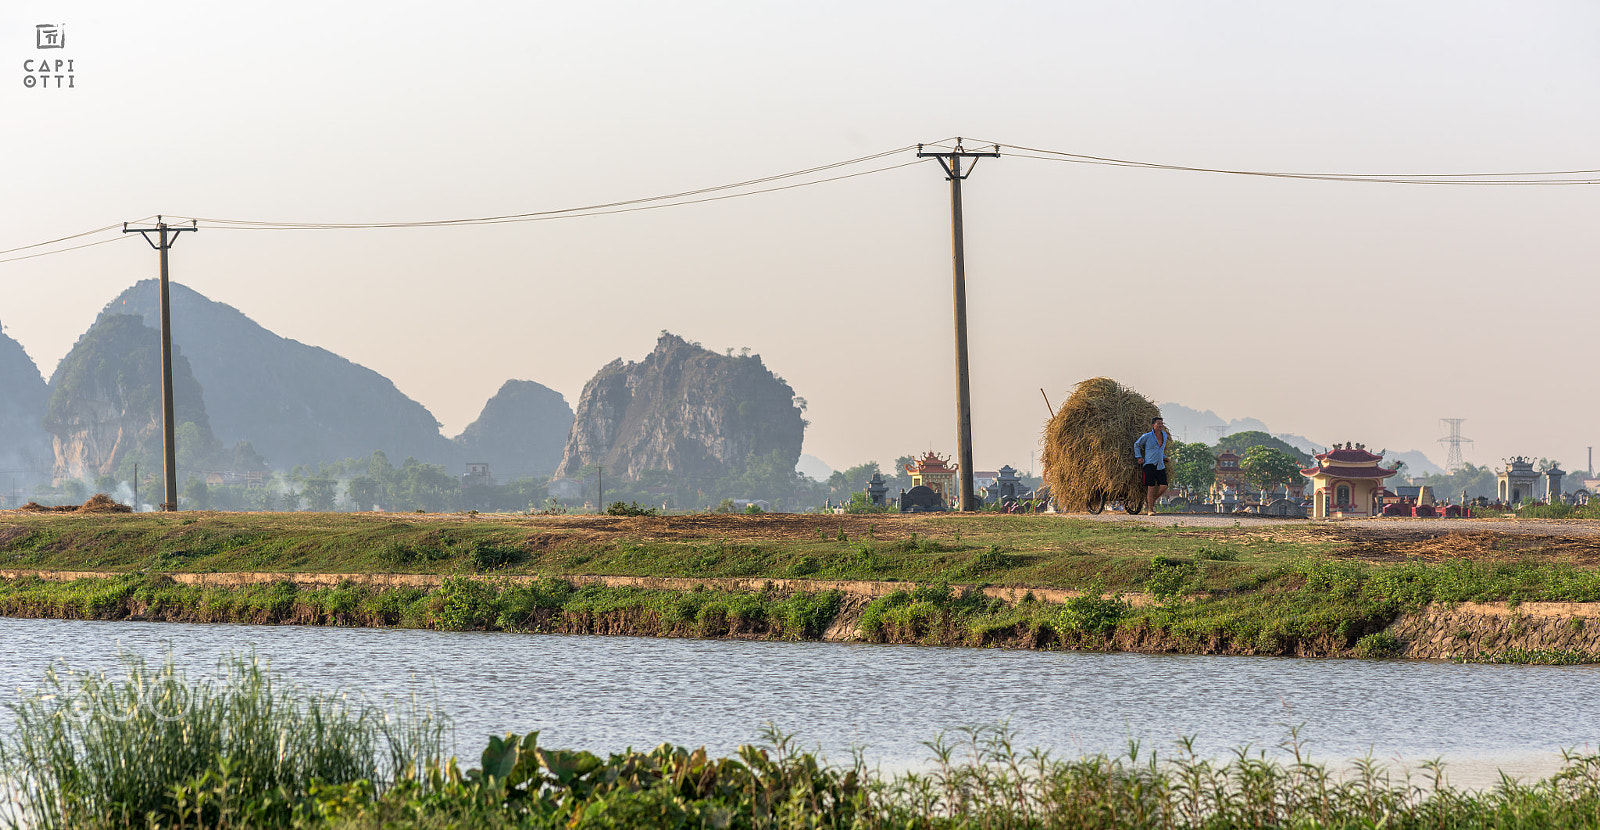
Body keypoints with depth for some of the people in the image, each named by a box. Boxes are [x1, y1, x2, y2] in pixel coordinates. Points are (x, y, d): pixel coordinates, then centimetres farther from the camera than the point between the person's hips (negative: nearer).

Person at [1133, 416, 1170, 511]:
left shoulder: (1164, 435, 12)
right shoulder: (1147, 436, -4)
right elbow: (1137, 445, 12)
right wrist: (1138, 457, 3)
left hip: (1160, 466, 5)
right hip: (1149, 464, -5)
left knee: (1163, 486, -7)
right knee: (1151, 487, -8)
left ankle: (1152, 501, 17)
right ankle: (1150, 509, -1)